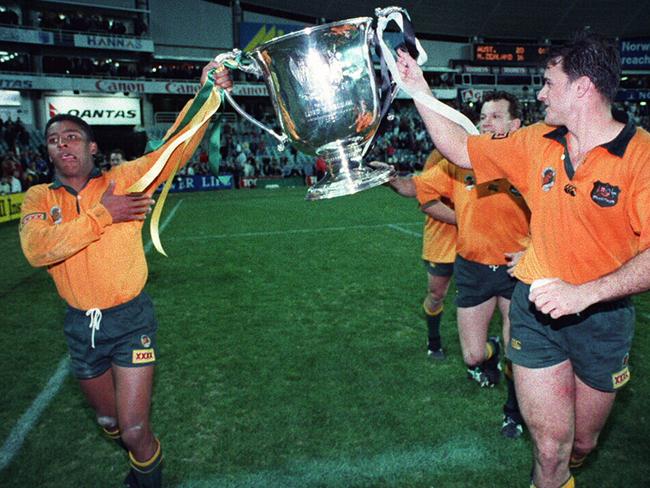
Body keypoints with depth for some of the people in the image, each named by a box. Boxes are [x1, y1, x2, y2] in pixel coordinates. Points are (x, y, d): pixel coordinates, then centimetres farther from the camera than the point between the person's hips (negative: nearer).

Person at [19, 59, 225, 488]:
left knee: (134, 429, -5)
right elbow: (36, 250, -19)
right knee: (109, 420, 23)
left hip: (130, 319, -3)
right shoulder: (39, 198, 0)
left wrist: (207, 92, -26)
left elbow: (177, 148, -15)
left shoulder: (124, 179, -5)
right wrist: (102, 216, -23)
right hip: (80, 325, 4)